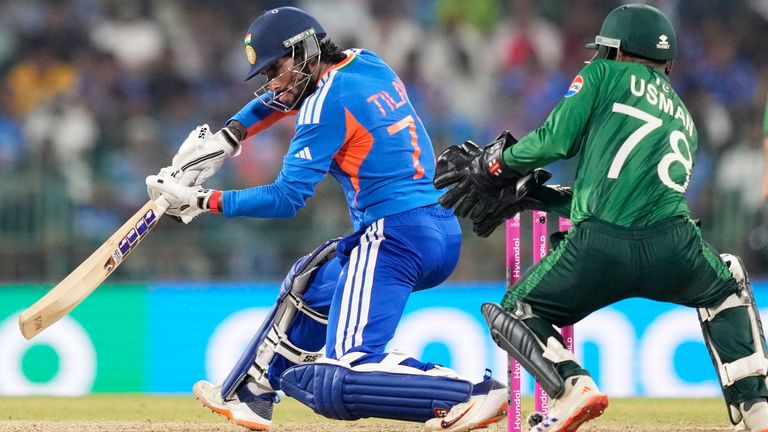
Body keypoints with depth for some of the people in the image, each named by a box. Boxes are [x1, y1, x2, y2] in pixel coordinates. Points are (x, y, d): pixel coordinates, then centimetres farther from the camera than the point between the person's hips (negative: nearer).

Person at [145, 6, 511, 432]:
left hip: (395, 237, -10)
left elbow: (286, 199, -12)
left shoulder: (329, 101, -10)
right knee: (311, 283, 32)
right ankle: (248, 396, 38)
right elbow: (284, 95, 32)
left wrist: (202, 201, -5)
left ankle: (471, 395, -30)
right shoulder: (367, 64, 15)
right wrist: (225, 138, 20)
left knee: (337, 380, -19)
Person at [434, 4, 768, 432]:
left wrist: (494, 165, 22)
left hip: (599, 251, -4)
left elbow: (556, 140, 3)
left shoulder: (606, 75, 16)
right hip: (673, 248, 4)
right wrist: (524, 196, 35)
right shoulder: (683, 119, 32)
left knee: (515, 315, 19)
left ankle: (572, 386, -9)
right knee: (727, 288, 36)